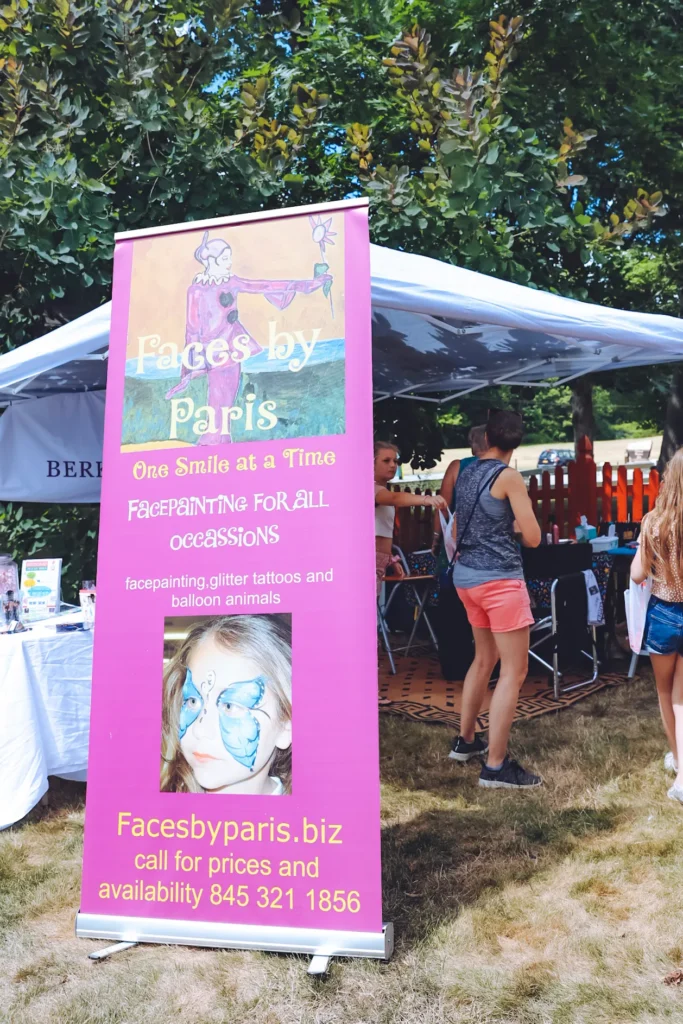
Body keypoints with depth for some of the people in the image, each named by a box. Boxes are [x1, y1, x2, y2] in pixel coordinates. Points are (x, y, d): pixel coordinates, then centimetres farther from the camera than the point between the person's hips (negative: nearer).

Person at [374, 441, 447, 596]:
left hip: (379, 563, 10)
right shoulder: (373, 489, -12)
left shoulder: (382, 492, 19)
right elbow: (395, 498, -34)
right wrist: (426, 499, -49)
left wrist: (391, 559, 15)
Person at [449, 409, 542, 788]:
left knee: (484, 659, 22)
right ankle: (495, 766, 0)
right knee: (514, 671, -2)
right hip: (499, 579, -8)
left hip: (466, 576, 8)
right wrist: (515, 520, 9)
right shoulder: (509, 476, -12)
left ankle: (465, 740, 31)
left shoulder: (466, 474, 10)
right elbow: (533, 538, -11)